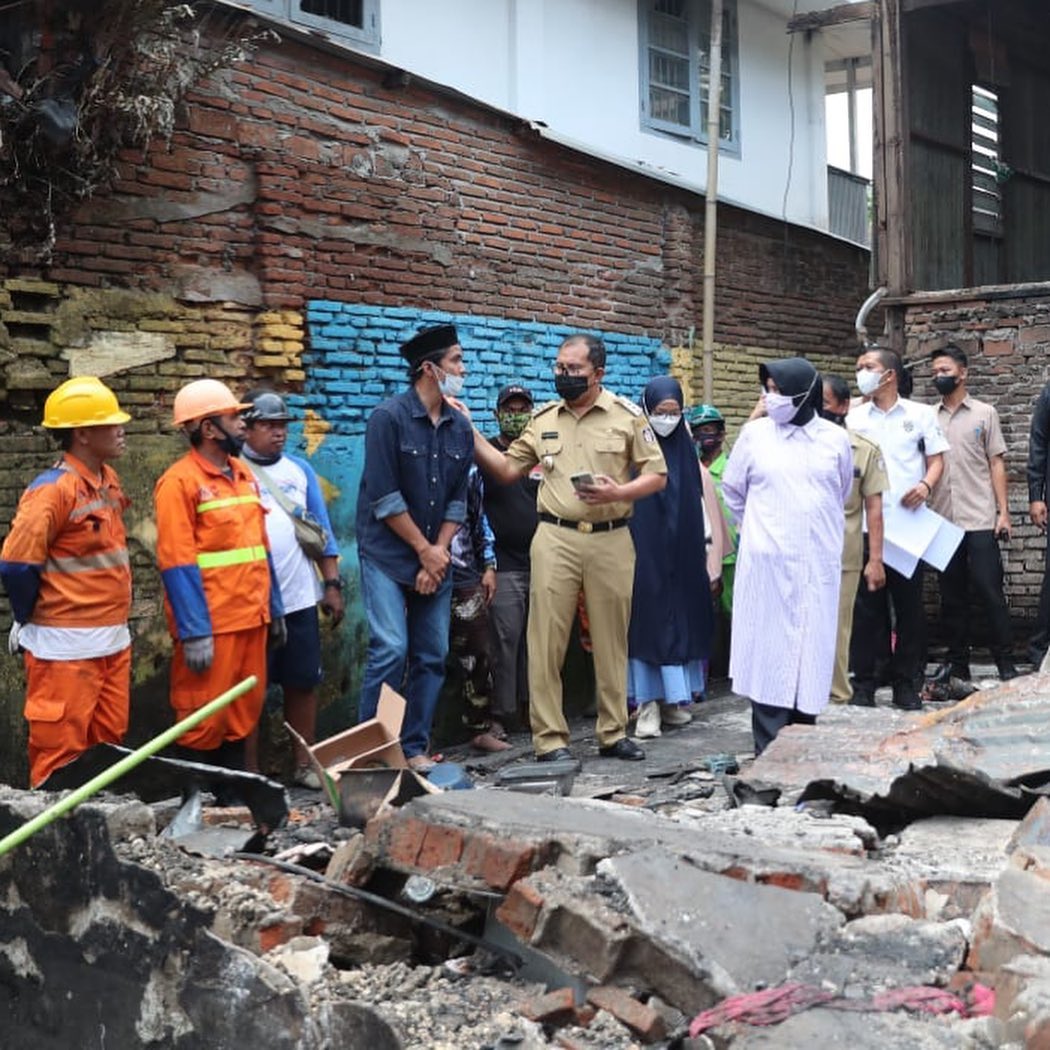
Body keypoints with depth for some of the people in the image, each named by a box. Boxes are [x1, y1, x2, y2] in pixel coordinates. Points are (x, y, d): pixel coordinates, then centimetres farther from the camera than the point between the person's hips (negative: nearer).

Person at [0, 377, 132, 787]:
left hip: (113, 640, 8)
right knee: (61, 754, 2)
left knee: (109, 744, 16)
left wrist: (112, 620, 15)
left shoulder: (109, 480, 8)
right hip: (65, 647, -8)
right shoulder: (53, 489, -18)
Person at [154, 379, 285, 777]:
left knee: (244, 712, 14)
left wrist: (274, 609, 15)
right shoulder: (180, 482, -11)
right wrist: (194, 633, -19)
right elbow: (177, 564, -15)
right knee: (203, 720, 1)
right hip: (210, 624, -7)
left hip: (250, 618, 7)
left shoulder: (243, 474, 13)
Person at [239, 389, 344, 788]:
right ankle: (250, 771, 12)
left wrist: (332, 584, 6)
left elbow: (322, 531, 12)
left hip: (300, 598, 4)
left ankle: (305, 765, 19)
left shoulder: (300, 470, 10)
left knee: (303, 682, 8)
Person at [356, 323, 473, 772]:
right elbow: (383, 496, -14)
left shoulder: (459, 428, 7)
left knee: (432, 656, 6)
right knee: (391, 649, -14)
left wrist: (439, 553, -4)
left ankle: (414, 749, 16)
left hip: (435, 559, 6)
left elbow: (457, 499, 9)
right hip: (387, 556, -6)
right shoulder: (389, 417, -10)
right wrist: (424, 549, -10)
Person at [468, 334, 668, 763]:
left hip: (611, 539, -1)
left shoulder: (627, 415, 3)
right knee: (546, 640, -3)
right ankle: (549, 738, 4)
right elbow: (507, 470, 13)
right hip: (555, 538, 1)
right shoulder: (542, 419, 9)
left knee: (611, 640, 8)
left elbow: (657, 476, 3)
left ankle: (613, 733, 20)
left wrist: (618, 493, -14)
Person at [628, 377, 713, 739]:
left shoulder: (685, 449, 8)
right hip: (643, 550, -4)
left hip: (682, 553, 5)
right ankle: (647, 703, -2)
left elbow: (697, 502, 12)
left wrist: (703, 548, 10)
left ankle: (673, 697, 17)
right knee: (646, 618, -4)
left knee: (680, 619, 7)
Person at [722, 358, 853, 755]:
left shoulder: (835, 439, 5)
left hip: (818, 563, 1)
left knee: (811, 652, 4)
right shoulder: (755, 434, 3)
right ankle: (770, 751, 0)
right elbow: (732, 488, 14)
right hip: (767, 562, -1)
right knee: (769, 653, -3)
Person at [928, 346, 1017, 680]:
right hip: (942, 520, 3)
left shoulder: (984, 413, 5)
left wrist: (1003, 512, -4)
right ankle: (957, 661, 14)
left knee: (989, 589, -4)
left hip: (980, 520, -3)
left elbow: (996, 464, 3)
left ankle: (1005, 660, 2)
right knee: (951, 594, 7)